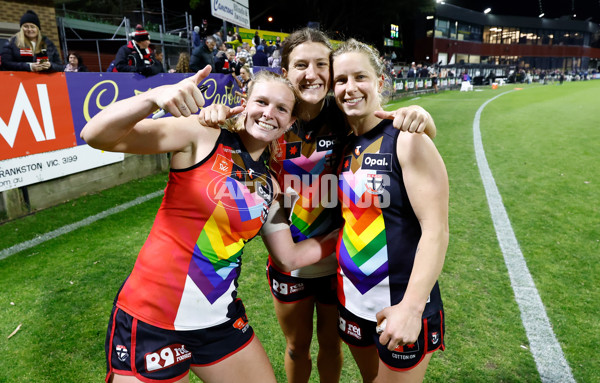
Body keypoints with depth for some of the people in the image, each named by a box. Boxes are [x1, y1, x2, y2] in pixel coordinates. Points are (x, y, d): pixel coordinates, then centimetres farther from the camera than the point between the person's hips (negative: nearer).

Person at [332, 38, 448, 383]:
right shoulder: (347, 146, 3)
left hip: (401, 307, -6)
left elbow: (436, 231, -20)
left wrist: (411, 306, -25)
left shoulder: (407, 140, -15)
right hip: (353, 300, 6)